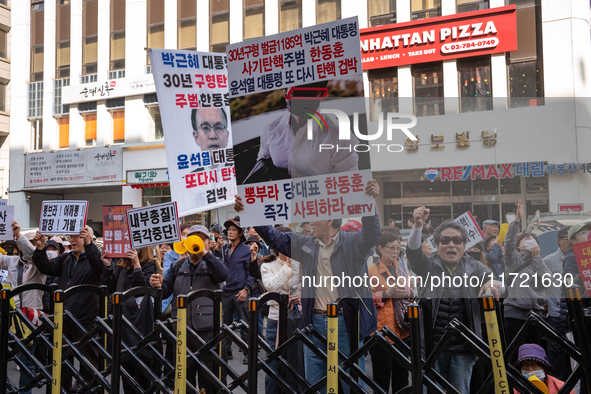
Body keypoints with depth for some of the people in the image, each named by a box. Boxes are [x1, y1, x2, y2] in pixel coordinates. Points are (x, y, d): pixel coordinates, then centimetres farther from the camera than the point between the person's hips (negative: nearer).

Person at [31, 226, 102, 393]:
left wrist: (89, 245, -42)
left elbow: (100, 266, -29)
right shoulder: (65, 259, 14)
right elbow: (47, 267, 5)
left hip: (85, 319, -6)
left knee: (89, 357, 6)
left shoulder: (93, 256, -7)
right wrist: (40, 249, -10)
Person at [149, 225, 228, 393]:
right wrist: (159, 285, -15)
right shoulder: (177, 267, 16)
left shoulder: (213, 264, 5)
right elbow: (166, 290, 8)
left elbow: (223, 275, -18)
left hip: (208, 330, -4)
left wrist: (204, 253, -22)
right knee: (183, 379, 15)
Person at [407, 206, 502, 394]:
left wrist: (494, 283, -31)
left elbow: (500, 287, -5)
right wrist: (418, 226, -35)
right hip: (432, 346, -1)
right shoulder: (429, 266, 2)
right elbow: (413, 253, -17)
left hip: (462, 350, 1)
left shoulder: (475, 268, 7)